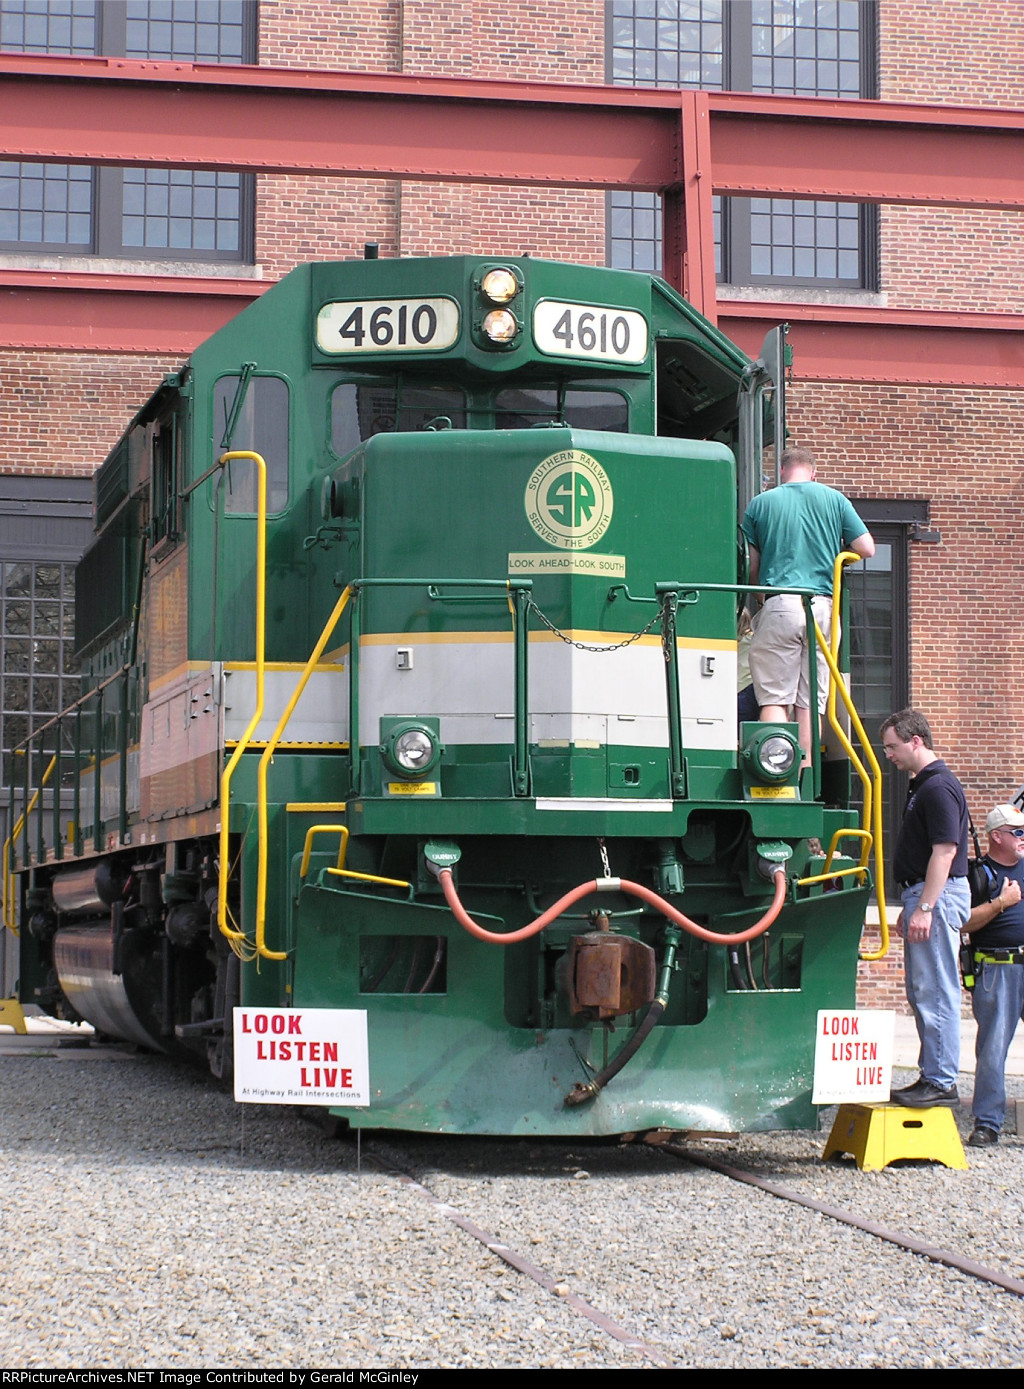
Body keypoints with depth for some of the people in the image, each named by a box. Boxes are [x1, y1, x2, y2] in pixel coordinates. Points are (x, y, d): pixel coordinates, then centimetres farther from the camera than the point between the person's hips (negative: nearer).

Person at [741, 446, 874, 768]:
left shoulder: (761, 503, 9)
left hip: (779, 605, -1)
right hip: (823, 606, 1)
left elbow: (752, 567, 10)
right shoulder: (834, 499, 10)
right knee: (811, 702, 5)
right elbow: (866, 549, 10)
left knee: (774, 698, -2)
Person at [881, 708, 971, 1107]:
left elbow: (945, 851, -21)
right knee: (921, 993, 12)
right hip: (923, 896, 11)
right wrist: (910, 908, 25)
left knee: (936, 993, -10)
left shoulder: (939, 787, -15)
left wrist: (924, 907, -25)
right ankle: (932, 1075, 17)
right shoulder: (921, 785, 18)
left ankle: (941, 1082, -9)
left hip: (939, 895, -11)